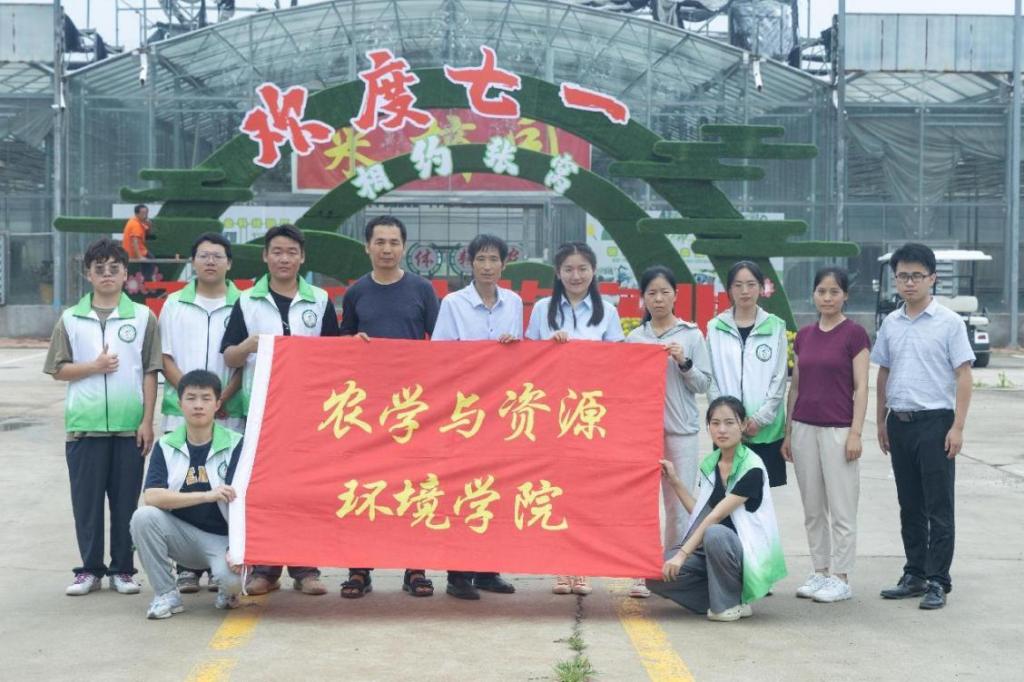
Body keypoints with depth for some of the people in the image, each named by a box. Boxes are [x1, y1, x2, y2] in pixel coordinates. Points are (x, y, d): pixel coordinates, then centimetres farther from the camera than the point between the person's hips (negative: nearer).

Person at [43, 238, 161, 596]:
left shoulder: (143, 317, 5)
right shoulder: (71, 319, 7)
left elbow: (150, 373, 3)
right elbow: (58, 369, 7)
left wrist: (147, 421, -2)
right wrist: (94, 367, -9)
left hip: (129, 424, -1)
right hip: (84, 424, 1)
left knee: (126, 500, 4)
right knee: (86, 499, 4)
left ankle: (122, 569, 14)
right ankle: (90, 569, 14)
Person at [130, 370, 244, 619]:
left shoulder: (235, 445, -7)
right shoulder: (166, 446, -2)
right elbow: (152, 496, -16)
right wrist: (207, 495, -26)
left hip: (221, 537, -2)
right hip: (181, 535, 2)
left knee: (232, 577, -33)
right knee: (143, 517, -26)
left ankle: (227, 590, 9)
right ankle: (166, 595, -9)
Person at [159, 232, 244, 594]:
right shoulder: (175, 304, 10)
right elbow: (166, 359, 7)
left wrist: (222, 398, -10)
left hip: (230, 414, -1)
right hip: (181, 412, 1)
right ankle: (186, 567, 4)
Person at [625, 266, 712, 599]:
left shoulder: (691, 335, 5)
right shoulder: (634, 338, 9)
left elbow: (703, 383, 2)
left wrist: (684, 362, -12)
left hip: (681, 429, -1)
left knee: (679, 504, 0)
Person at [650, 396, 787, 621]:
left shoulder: (752, 468, -14)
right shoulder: (709, 463, 8)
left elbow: (715, 517, -20)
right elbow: (700, 515, 10)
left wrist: (683, 553, -24)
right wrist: (675, 482, 8)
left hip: (747, 550, -6)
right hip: (709, 551, 6)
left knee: (715, 534, -39)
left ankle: (731, 603, -15)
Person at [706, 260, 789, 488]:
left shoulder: (775, 327, 3)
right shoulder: (716, 328, 5)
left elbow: (779, 378, 0)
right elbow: (711, 379, 3)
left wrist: (760, 418, -8)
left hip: (766, 429, -1)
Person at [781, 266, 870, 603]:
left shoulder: (854, 334, -4)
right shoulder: (804, 335, 10)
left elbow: (861, 387, -7)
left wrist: (856, 433, -12)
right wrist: (788, 432, 12)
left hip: (838, 429, -5)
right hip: (804, 427, 5)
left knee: (841, 508, -1)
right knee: (812, 508, 10)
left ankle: (840, 577, 6)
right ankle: (820, 572, 19)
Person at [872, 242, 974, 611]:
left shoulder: (949, 322, -5)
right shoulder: (890, 323, 9)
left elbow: (963, 376, -7)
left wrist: (957, 427, -13)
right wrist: (882, 421, 13)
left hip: (935, 422, -5)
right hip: (899, 424, 5)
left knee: (939, 508, -2)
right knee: (910, 507, 12)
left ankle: (938, 582, 3)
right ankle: (915, 575, 20)